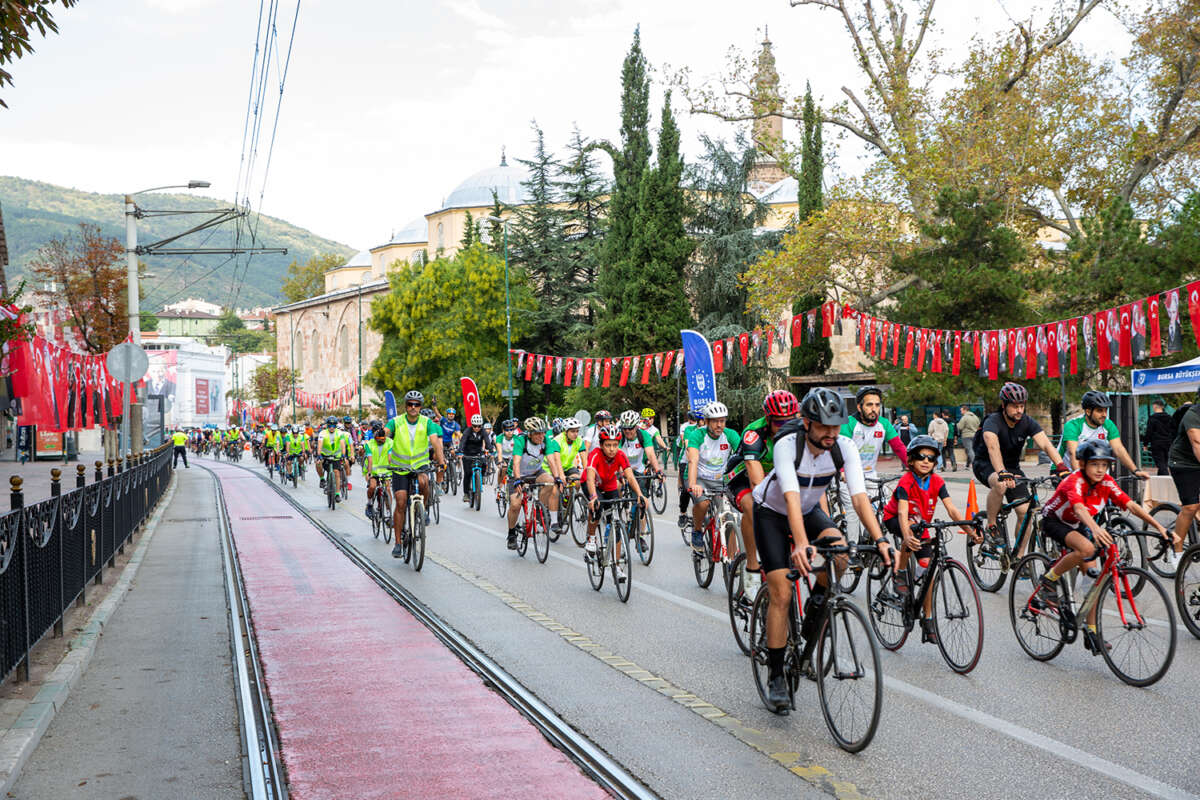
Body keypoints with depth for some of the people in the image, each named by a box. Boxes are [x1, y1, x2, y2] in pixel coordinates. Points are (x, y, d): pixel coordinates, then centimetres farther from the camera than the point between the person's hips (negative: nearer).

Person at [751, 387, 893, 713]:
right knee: (782, 594, -13)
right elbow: (791, 498, -43)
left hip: (810, 510, 4)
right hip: (772, 512, -3)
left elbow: (859, 496, -29)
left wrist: (880, 540, -43)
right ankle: (775, 677, 0)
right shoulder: (787, 445, -32)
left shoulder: (845, 448, -21)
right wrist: (801, 545, -57)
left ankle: (812, 629, -6)